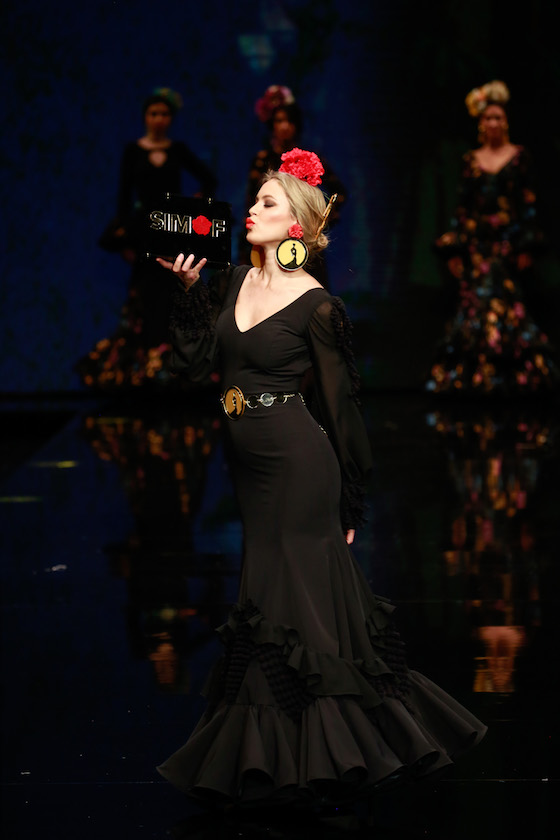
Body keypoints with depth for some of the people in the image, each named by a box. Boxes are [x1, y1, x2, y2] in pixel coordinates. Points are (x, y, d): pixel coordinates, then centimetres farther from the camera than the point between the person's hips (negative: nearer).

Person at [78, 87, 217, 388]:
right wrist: (124, 238, -6)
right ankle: (142, 364, 3)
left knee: (173, 294, -2)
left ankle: (169, 363, 2)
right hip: (145, 226, -1)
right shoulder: (133, 150, 3)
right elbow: (124, 195, 0)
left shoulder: (178, 150, 7)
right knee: (146, 296, -1)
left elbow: (208, 180, 16)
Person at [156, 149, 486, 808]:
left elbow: (340, 409, -6)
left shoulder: (316, 307, -11)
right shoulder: (232, 284, 8)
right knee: (270, 598, 14)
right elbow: (194, 362, 4)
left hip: (299, 464, -7)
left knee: (292, 602, -3)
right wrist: (189, 289, -6)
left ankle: (299, 761, 8)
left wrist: (349, 505, -4)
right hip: (250, 463, 7)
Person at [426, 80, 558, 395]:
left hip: (508, 239, -3)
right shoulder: (471, 160, 12)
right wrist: (454, 249, 5)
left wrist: (527, 247, -7)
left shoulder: (519, 157, 3)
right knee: (475, 301, -4)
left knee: (503, 302, -11)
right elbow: (463, 206, 11)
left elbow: (529, 203, 0)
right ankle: (475, 377, 0)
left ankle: (513, 375, -4)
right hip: (477, 242, 3)